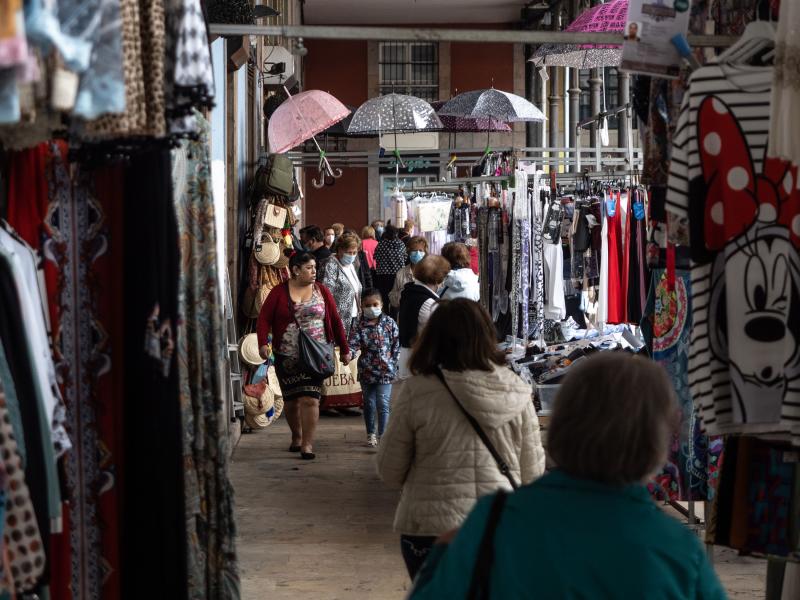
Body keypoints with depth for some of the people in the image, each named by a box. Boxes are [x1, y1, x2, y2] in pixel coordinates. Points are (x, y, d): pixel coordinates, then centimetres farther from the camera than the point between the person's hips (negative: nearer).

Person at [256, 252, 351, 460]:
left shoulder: (322, 291, 4)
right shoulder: (279, 292, 0)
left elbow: (335, 321, 8)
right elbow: (264, 318, -4)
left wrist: (344, 349, 7)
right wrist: (263, 343, -20)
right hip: (287, 357, 0)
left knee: (310, 399, -11)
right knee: (291, 400, 11)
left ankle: (307, 444, -9)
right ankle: (296, 437, 32)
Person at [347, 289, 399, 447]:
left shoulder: (389, 323, 0)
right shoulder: (360, 326, -1)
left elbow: (397, 342, 5)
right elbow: (353, 343, -9)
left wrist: (394, 361, -1)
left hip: (385, 370, -1)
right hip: (366, 370, 1)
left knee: (383, 403, -6)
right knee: (369, 403, 12)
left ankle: (382, 435, 1)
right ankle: (371, 434, 25)